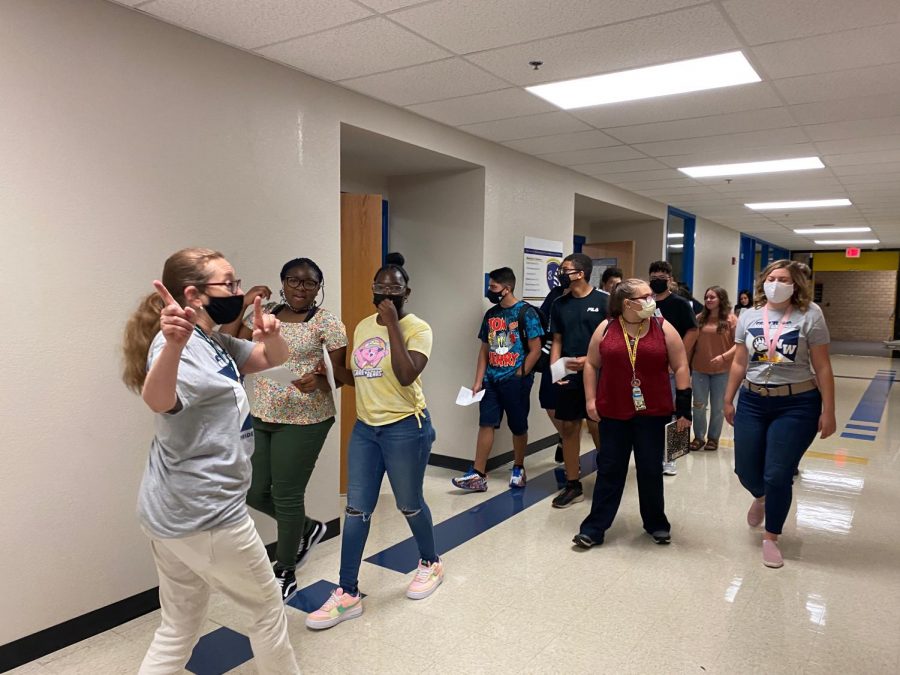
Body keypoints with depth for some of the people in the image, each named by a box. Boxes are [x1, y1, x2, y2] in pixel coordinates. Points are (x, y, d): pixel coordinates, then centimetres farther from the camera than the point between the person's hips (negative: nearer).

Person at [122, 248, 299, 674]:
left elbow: (273, 358, 14)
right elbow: (159, 400, -41)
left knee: (179, 630, 19)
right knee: (268, 608, 14)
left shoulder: (214, 343, 7)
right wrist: (173, 343, -61)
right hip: (204, 513, -9)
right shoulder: (179, 345, -21)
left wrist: (271, 334, -8)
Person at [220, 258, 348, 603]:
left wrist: (318, 381, -29)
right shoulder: (265, 314, 7)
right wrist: (244, 303, -4)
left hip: (303, 422, -6)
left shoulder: (327, 322, -8)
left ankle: (285, 573, 25)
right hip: (259, 418, 6)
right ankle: (307, 528, 37)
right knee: (254, 491, 10)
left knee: (287, 496, 3)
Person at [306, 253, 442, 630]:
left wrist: (392, 323, -25)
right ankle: (348, 594, 17)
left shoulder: (417, 328, -12)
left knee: (409, 505, 11)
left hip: (405, 428, -6)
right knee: (356, 509, 6)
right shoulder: (363, 327, 8)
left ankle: (430, 563, 38)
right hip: (365, 428, 6)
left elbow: (406, 376, -27)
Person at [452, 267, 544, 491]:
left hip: (516, 381, -5)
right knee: (486, 424, 1)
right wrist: (478, 381, 5)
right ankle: (477, 475, 3)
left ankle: (518, 469, 28)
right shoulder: (490, 314, 9)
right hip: (492, 380, 5)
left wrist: (519, 376, -11)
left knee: (518, 427, 8)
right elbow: (484, 350, 12)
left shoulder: (526, 312, -9)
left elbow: (535, 350, -10)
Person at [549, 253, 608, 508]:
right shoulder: (560, 304, 8)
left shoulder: (603, 301, -5)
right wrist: (554, 368, -5)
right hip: (568, 378, 4)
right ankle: (573, 485, 19)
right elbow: (557, 341, 10)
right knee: (568, 428, 7)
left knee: (599, 429, 2)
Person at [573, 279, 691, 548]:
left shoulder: (664, 329, -2)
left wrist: (684, 408, -4)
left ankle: (656, 523, 28)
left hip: (653, 413, 0)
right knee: (609, 469, 6)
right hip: (614, 412, 0)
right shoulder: (605, 328, -1)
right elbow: (591, 364, 6)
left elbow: (680, 367, 0)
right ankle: (594, 527, 13)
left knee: (650, 470, 9)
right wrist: (591, 400, -1)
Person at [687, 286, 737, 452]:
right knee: (699, 405, 7)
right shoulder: (699, 318, 3)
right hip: (699, 369, 2)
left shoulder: (731, 319, -6)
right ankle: (699, 437, 19)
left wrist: (724, 357, -23)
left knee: (718, 406, 10)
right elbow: (691, 343, 7)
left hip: (722, 370, -2)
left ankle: (713, 438, 23)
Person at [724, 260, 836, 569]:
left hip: (796, 404, -3)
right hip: (752, 402, 3)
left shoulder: (810, 316, -6)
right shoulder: (749, 316, 4)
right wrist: (728, 400, 10)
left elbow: (822, 367, -5)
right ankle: (761, 497, 45)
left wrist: (828, 412, -7)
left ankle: (770, 538, 21)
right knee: (745, 470, 6)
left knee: (777, 475, -2)